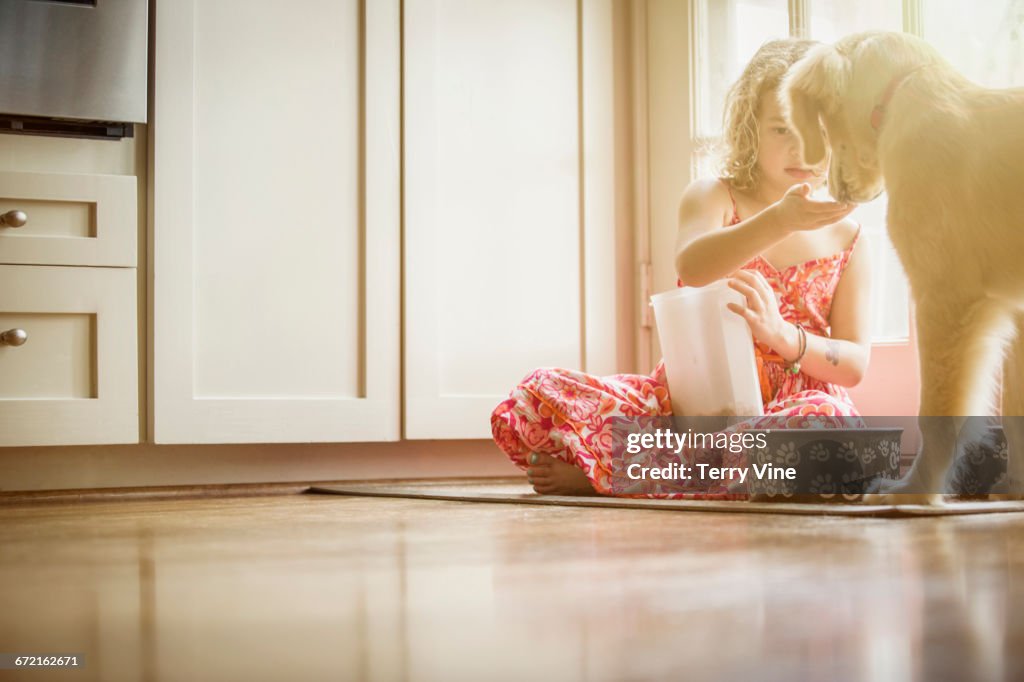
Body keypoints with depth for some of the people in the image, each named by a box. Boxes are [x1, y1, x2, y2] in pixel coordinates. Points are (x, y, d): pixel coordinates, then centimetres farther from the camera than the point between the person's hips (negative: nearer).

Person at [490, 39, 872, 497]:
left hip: (782, 407, 2)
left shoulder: (846, 236, 9)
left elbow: (854, 364, 3)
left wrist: (782, 334, -17)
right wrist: (778, 220, -37)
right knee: (535, 398, -22)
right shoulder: (713, 197, 3)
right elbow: (692, 268, -21)